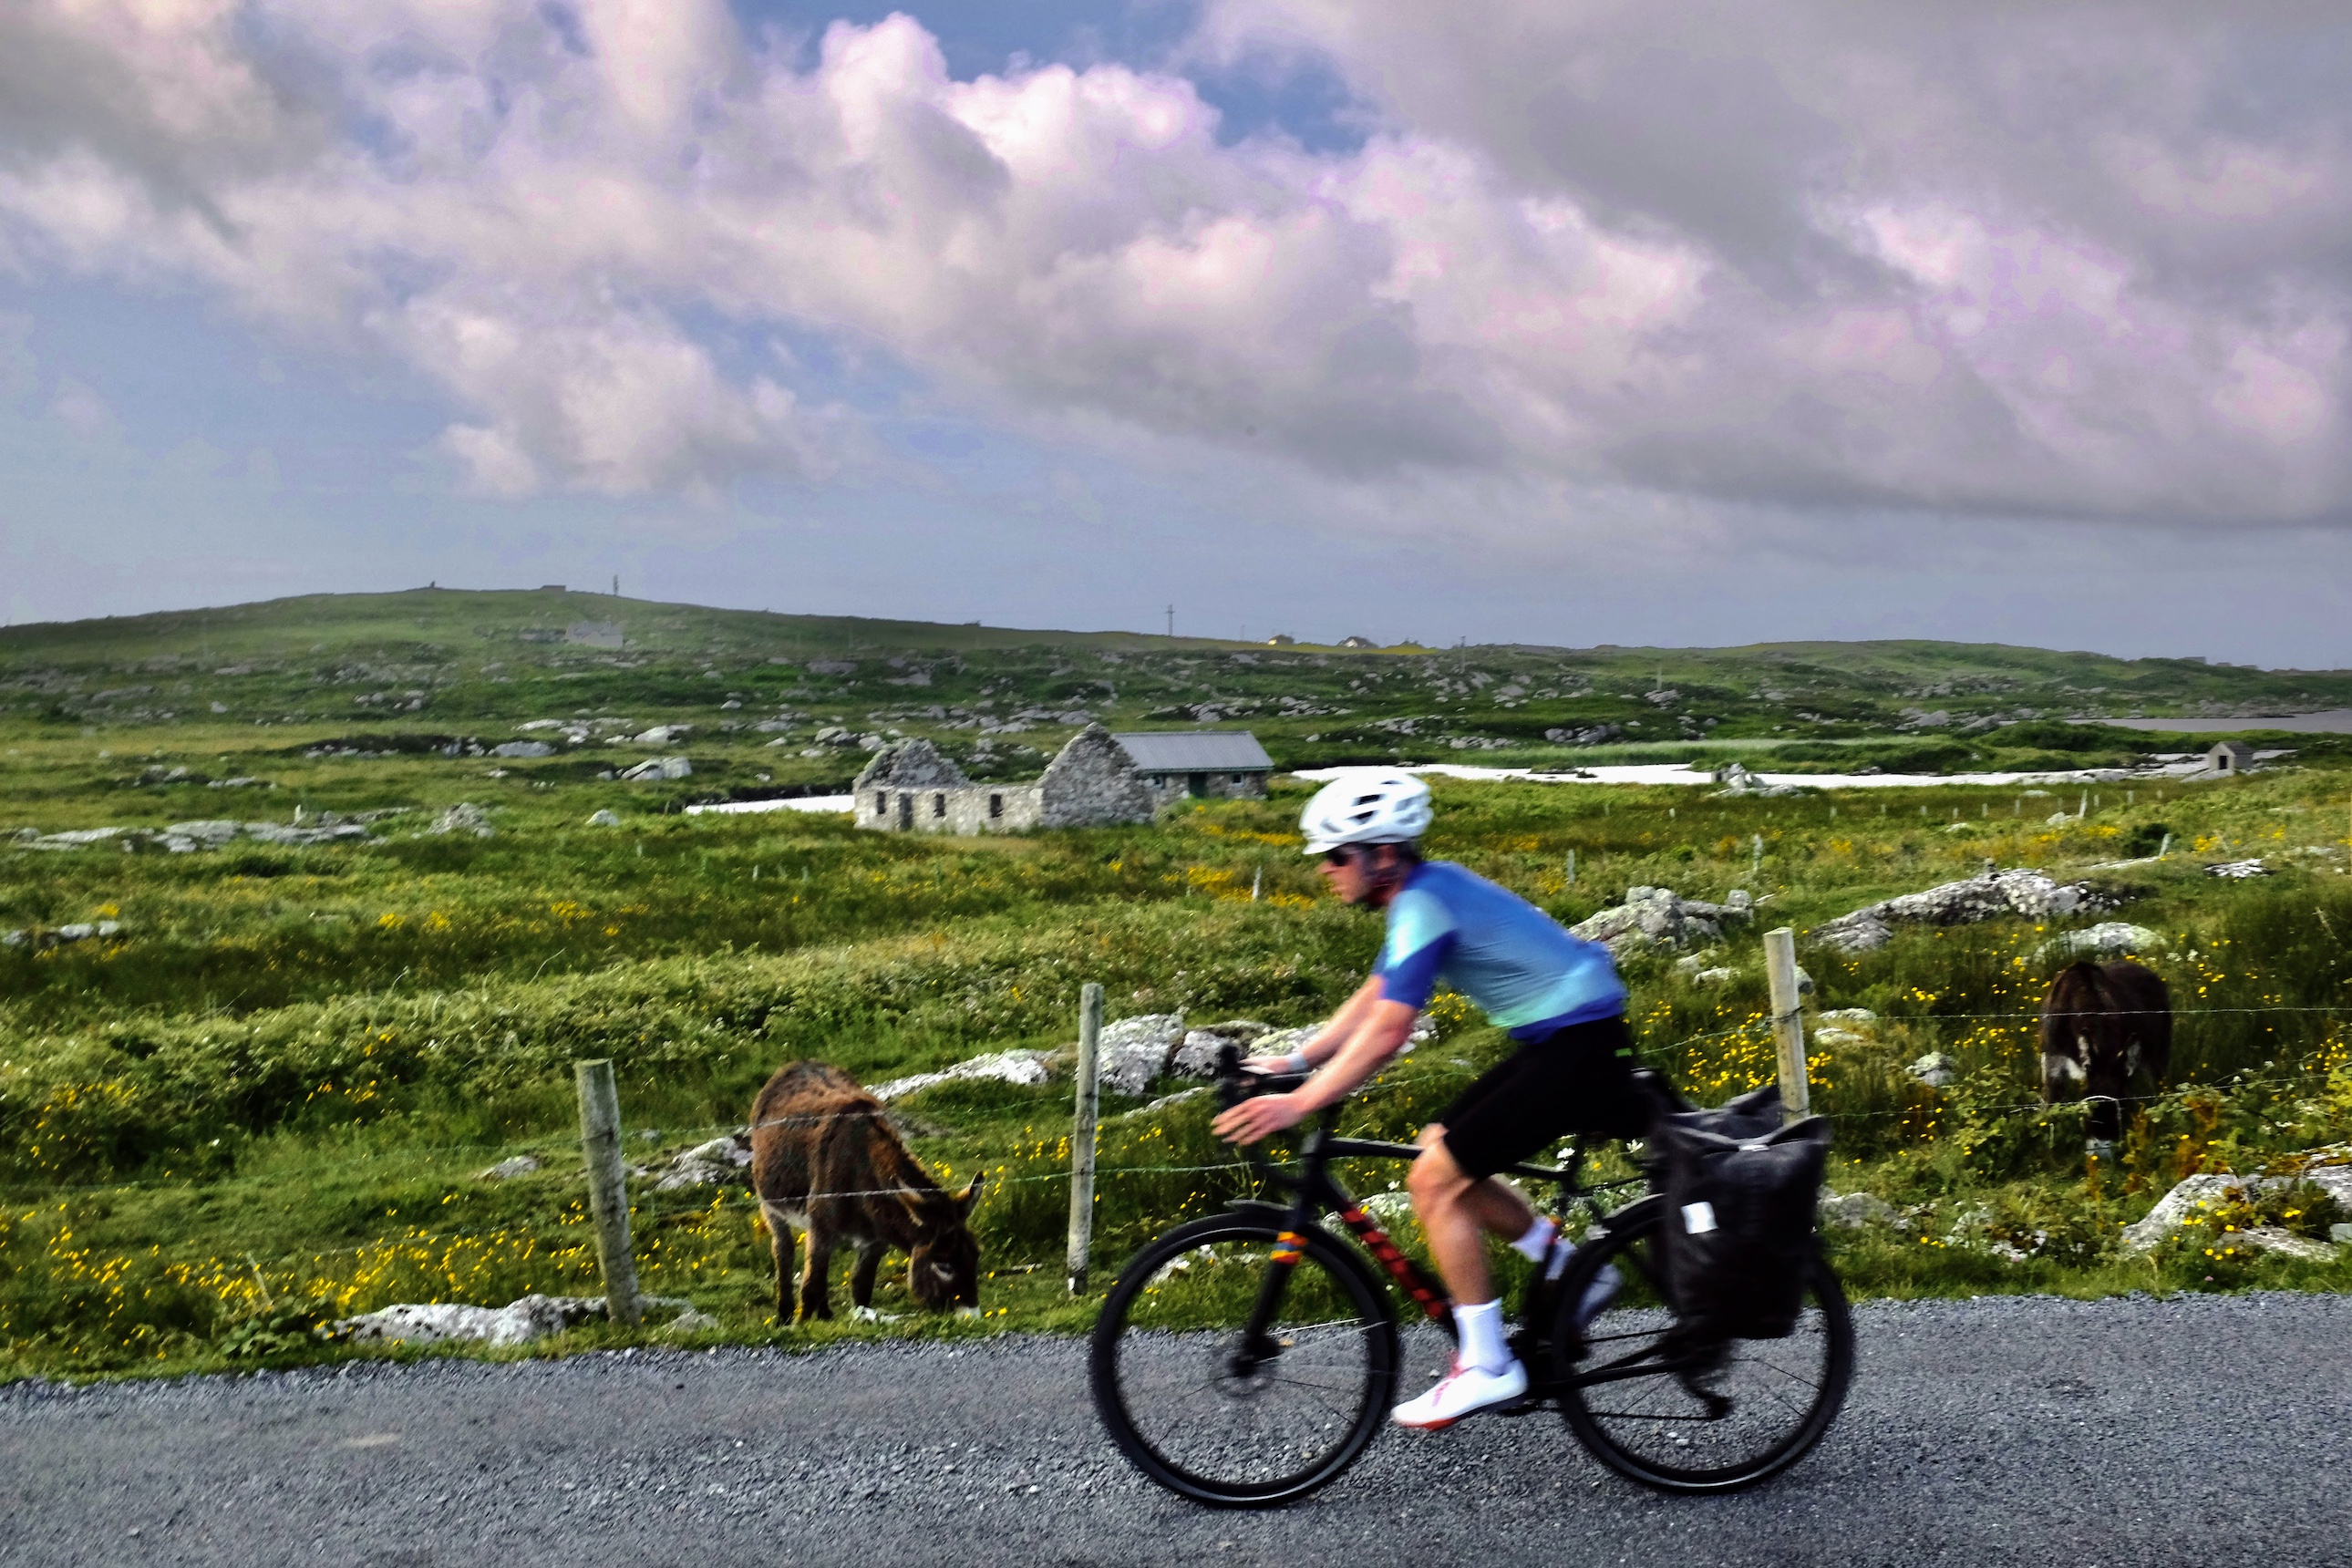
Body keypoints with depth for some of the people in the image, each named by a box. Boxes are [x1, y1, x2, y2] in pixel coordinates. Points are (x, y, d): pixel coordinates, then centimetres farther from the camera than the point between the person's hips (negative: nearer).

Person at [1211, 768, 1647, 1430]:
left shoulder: (1424, 906, -20)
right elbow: (1371, 1000, 16)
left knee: (1436, 1178, -10)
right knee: (1440, 1152, 12)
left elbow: (1386, 1033, -25)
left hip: (1580, 1045, -10)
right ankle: (1571, 1272, 20)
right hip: (1561, 1035, 10)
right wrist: (1293, 1061, 10)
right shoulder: (1426, 889, 11)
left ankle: (1485, 1366, -1)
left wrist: (1298, 1104, -22)